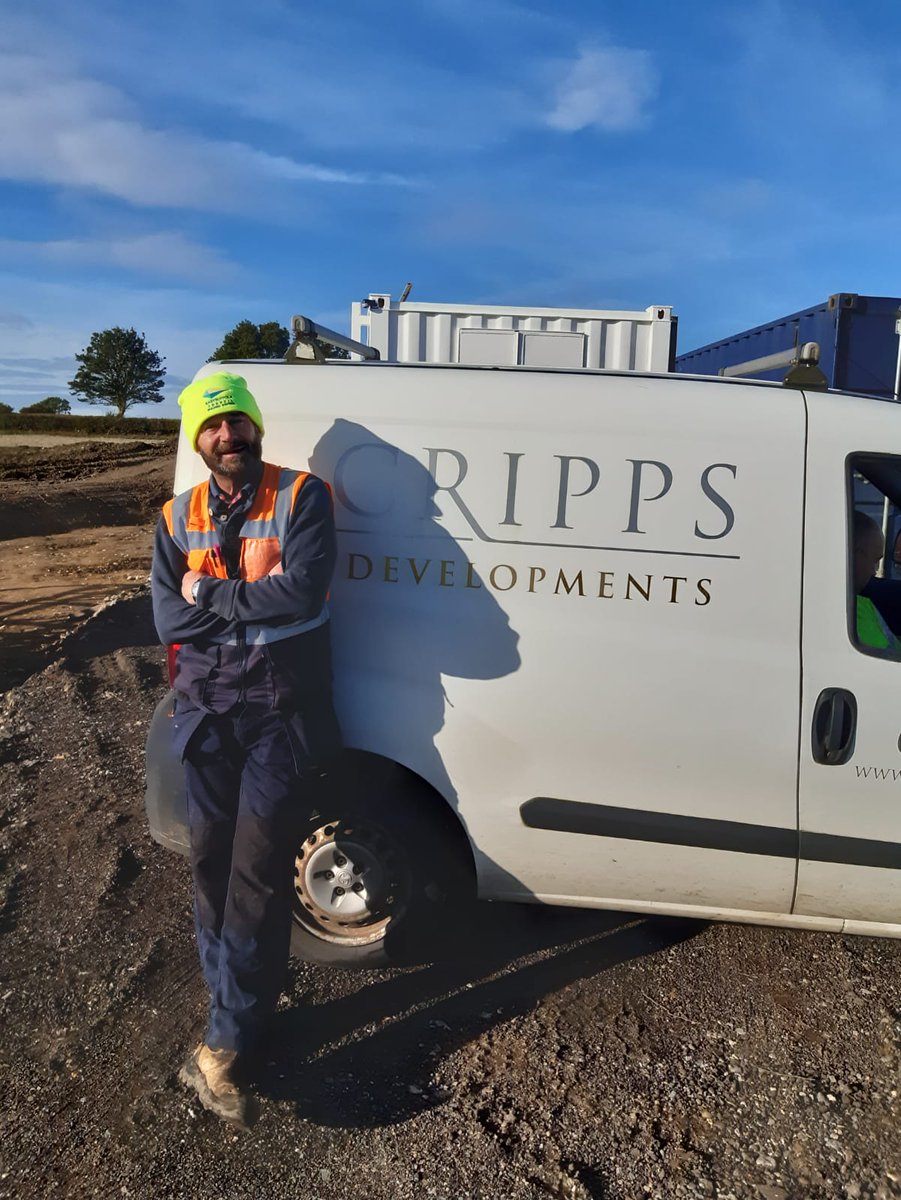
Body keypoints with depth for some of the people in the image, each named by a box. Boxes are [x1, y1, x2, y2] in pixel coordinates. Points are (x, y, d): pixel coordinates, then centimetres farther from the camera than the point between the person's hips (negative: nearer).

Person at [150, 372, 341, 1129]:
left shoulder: (302, 497, -6)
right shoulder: (178, 517, 6)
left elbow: (303, 593, -22)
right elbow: (169, 619, -6)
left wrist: (208, 593, -12)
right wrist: (257, 596, -15)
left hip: (284, 712, -4)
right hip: (209, 710, 4)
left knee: (257, 875, -4)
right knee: (211, 864, 8)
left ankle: (225, 1046, 8)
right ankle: (240, 1004, 27)